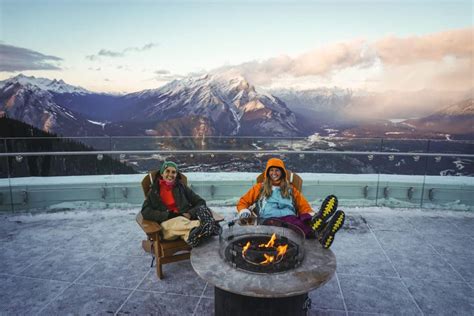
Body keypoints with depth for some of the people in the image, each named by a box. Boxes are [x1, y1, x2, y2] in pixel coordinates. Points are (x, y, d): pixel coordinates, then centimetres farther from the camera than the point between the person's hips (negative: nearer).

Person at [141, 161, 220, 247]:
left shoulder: (181, 187, 19)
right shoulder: (154, 190, 16)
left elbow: (201, 202, 13)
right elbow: (145, 212, 1)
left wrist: (190, 214, -9)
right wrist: (168, 215, -12)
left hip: (185, 218, 2)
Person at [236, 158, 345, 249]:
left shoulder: (291, 189, 29)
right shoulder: (260, 188, 25)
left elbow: (304, 206, 22)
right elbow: (243, 202, 26)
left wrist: (312, 215, 0)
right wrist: (244, 211, 2)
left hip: (290, 218, 2)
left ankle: (315, 222, -69)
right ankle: (317, 231, -67)